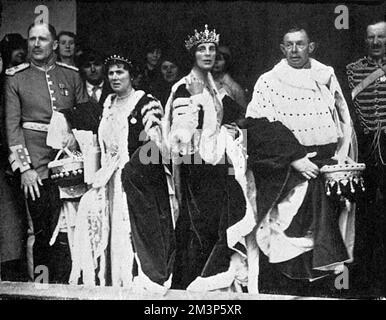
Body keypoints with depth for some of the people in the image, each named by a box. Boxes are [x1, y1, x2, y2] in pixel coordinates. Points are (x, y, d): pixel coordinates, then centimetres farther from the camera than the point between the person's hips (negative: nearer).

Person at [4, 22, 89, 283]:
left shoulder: (71, 75, 11)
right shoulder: (15, 77, 6)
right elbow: (12, 125, 0)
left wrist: (75, 133, -4)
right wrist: (24, 168, -8)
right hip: (36, 166, -1)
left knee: (66, 230, -2)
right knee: (41, 231, 3)